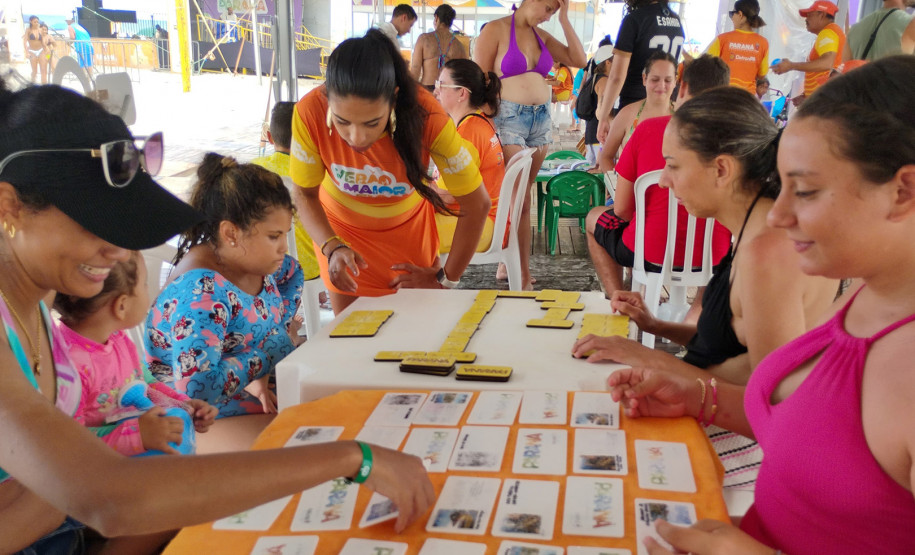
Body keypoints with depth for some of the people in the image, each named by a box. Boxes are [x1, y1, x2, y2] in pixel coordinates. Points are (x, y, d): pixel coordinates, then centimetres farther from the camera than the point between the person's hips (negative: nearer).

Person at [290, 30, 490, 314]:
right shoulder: (310, 112, -31)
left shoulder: (425, 116, -33)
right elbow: (305, 194, -14)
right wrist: (332, 248, -31)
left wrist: (446, 279, -14)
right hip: (341, 227, 1)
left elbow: (477, 205, -22)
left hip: (407, 225, 0)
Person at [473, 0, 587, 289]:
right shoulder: (496, 30, -4)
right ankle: (524, 276, -5)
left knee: (519, 195, 9)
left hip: (541, 119, 6)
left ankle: (507, 263, 19)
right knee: (520, 198, -10)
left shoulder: (542, 36, 12)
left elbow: (579, 60, 8)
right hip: (508, 119, -6)